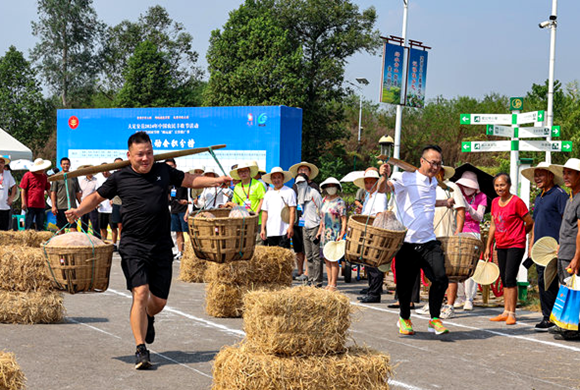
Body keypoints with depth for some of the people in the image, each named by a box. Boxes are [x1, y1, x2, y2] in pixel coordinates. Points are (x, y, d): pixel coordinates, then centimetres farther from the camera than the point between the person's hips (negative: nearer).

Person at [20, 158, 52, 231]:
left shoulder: (44, 176, 12)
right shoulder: (27, 175, -2)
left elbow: (48, 190, 18)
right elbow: (23, 190, -2)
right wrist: (23, 203, -9)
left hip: (41, 205, 5)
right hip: (30, 205, -5)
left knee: (40, 227, 7)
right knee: (28, 225, -2)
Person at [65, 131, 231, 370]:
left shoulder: (163, 171, 9)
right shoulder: (120, 178, 3)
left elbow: (189, 180, 20)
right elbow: (97, 197, 12)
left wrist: (215, 181, 8)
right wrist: (79, 211, -5)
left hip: (162, 247, 3)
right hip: (133, 246, -3)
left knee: (159, 301, 6)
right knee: (140, 293, -16)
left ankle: (148, 318, 43)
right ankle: (141, 349, -10)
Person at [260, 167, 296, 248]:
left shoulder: (289, 192, 1)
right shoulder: (268, 194, 17)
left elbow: (292, 210, -4)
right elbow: (265, 212, 17)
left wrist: (291, 226, -13)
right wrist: (263, 229, 11)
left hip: (284, 232, -5)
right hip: (270, 231, 5)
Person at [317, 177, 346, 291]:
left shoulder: (339, 202, -4)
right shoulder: (324, 200, 16)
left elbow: (344, 219, -9)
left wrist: (342, 234, -18)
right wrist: (319, 231, 19)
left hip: (334, 233, -7)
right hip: (325, 233, 7)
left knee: (333, 259, -9)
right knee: (326, 259, 6)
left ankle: (333, 285, -6)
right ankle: (329, 283, 12)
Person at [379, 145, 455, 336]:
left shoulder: (433, 182, 15)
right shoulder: (408, 179, -6)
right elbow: (383, 189, -21)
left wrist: (444, 203, 34)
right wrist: (384, 178, -40)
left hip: (429, 241, 5)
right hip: (407, 242, -5)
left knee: (440, 279, -12)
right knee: (405, 284, 5)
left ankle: (435, 319, 2)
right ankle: (404, 319, 29)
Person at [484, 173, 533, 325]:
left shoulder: (516, 202, -13)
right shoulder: (495, 202, 9)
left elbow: (529, 222, -7)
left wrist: (518, 234, 7)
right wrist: (488, 247, 15)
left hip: (515, 245, -7)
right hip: (501, 246, 7)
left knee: (510, 279, -12)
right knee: (504, 279, 11)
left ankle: (511, 314, -7)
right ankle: (506, 312, 18)